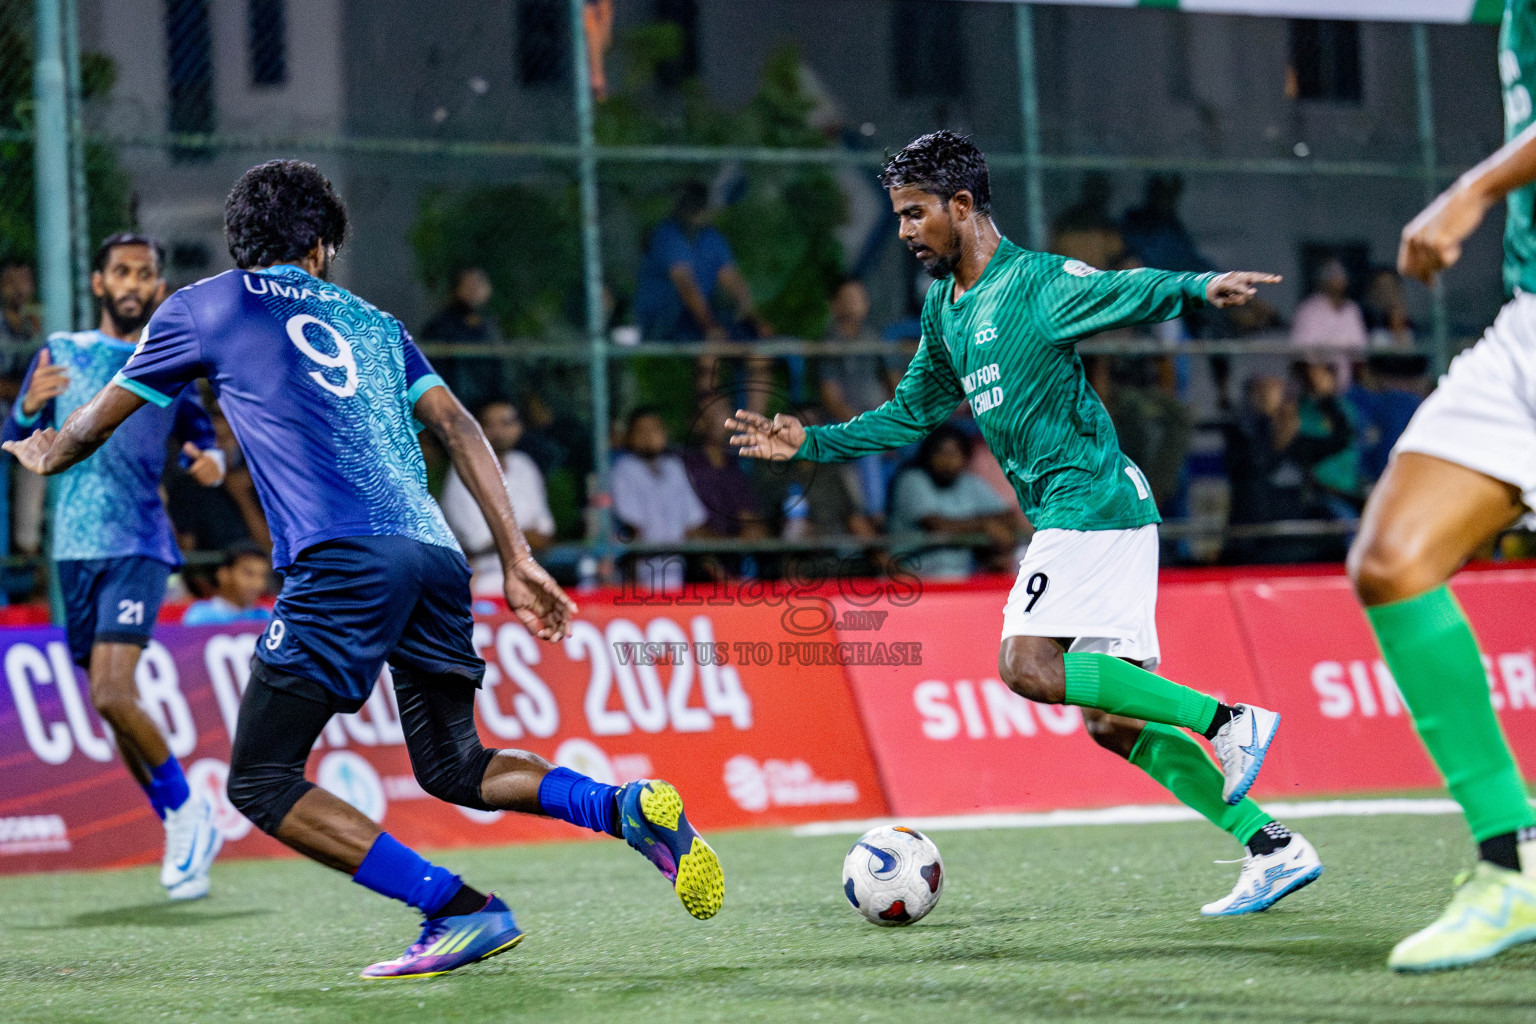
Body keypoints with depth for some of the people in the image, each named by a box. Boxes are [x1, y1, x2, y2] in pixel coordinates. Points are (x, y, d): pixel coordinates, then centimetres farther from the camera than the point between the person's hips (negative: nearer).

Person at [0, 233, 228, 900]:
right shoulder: (61, 353, 10)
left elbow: (198, 433, 16)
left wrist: (211, 463, -8)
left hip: (138, 544, -3)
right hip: (75, 546, 3)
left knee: (112, 695, -19)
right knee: (111, 702, 5)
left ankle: (186, 810, 0)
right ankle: (187, 832, 19)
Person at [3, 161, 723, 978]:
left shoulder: (203, 306, 15)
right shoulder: (369, 321, 26)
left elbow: (94, 425, 26)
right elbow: (459, 430, 17)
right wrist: (517, 559, 16)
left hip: (342, 562, -6)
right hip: (434, 550, 6)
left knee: (261, 782, 0)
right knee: (453, 768, 21)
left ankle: (463, 909, -13)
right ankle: (628, 807, -3)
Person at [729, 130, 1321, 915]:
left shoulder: (1035, 281, -8)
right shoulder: (943, 307, 18)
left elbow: (1131, 290, -21)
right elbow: (912, 412, 29)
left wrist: (1200, 287, -41)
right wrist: (811, 442, 25)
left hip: (1091, 498, -9)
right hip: (1071, 516, 9)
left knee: (1029, 665, -21)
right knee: (1110, 718, 3)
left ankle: (1227, 718, -17)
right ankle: (1273, 849, 3)